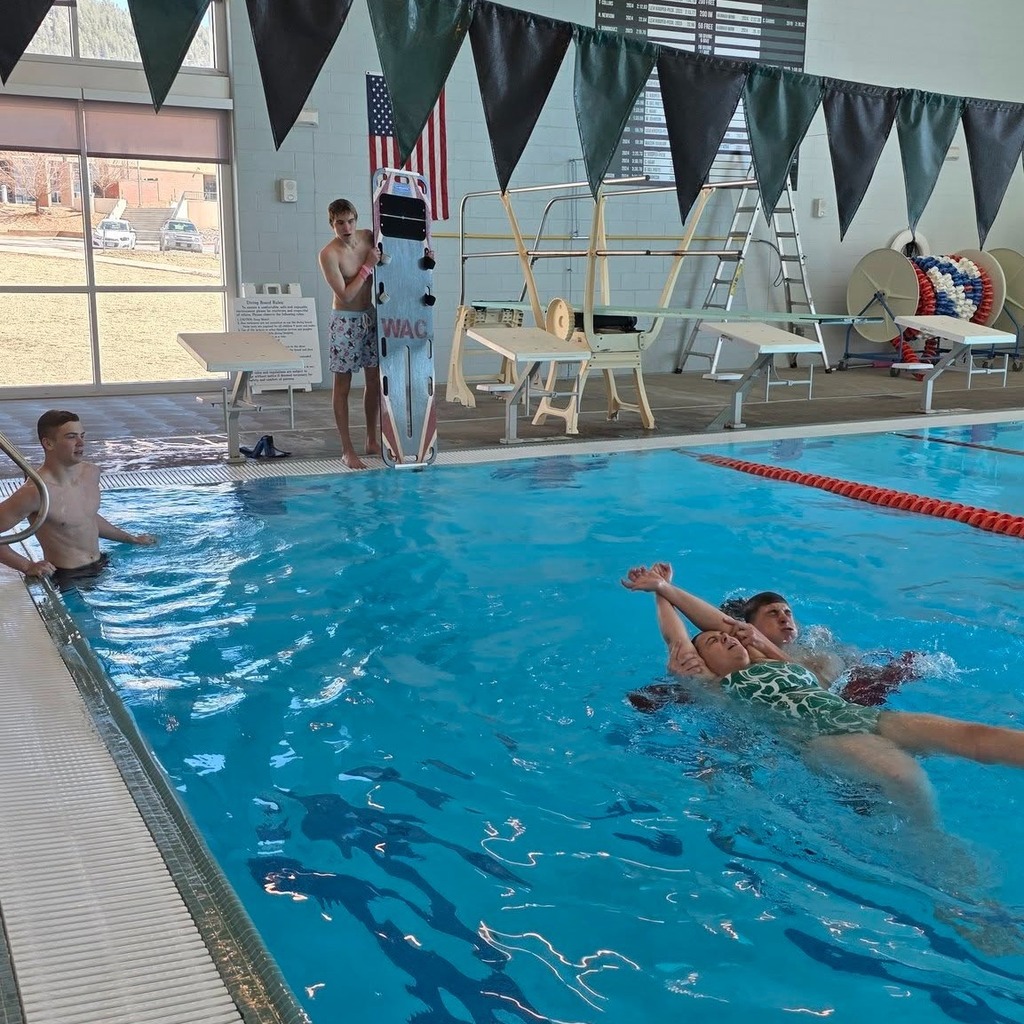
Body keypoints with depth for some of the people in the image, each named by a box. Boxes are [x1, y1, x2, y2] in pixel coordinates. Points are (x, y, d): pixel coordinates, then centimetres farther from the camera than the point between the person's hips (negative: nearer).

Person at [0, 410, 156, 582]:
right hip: (67, 578, -7)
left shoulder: (91, 473, 4)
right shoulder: (35, 491, -20)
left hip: (101, 567, 7)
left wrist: (131, 539, 30)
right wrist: (28, 566, -21)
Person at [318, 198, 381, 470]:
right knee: (343, 386, 0)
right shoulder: (329, 254, -18)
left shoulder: (368, 237, -2)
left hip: (370, 316, 6)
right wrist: (368, 266, -19)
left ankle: (373, 441, 24)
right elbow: (345, 296, -20)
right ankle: (347, 450, 5)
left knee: (375, 380, 11)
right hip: (345, 321, -6)